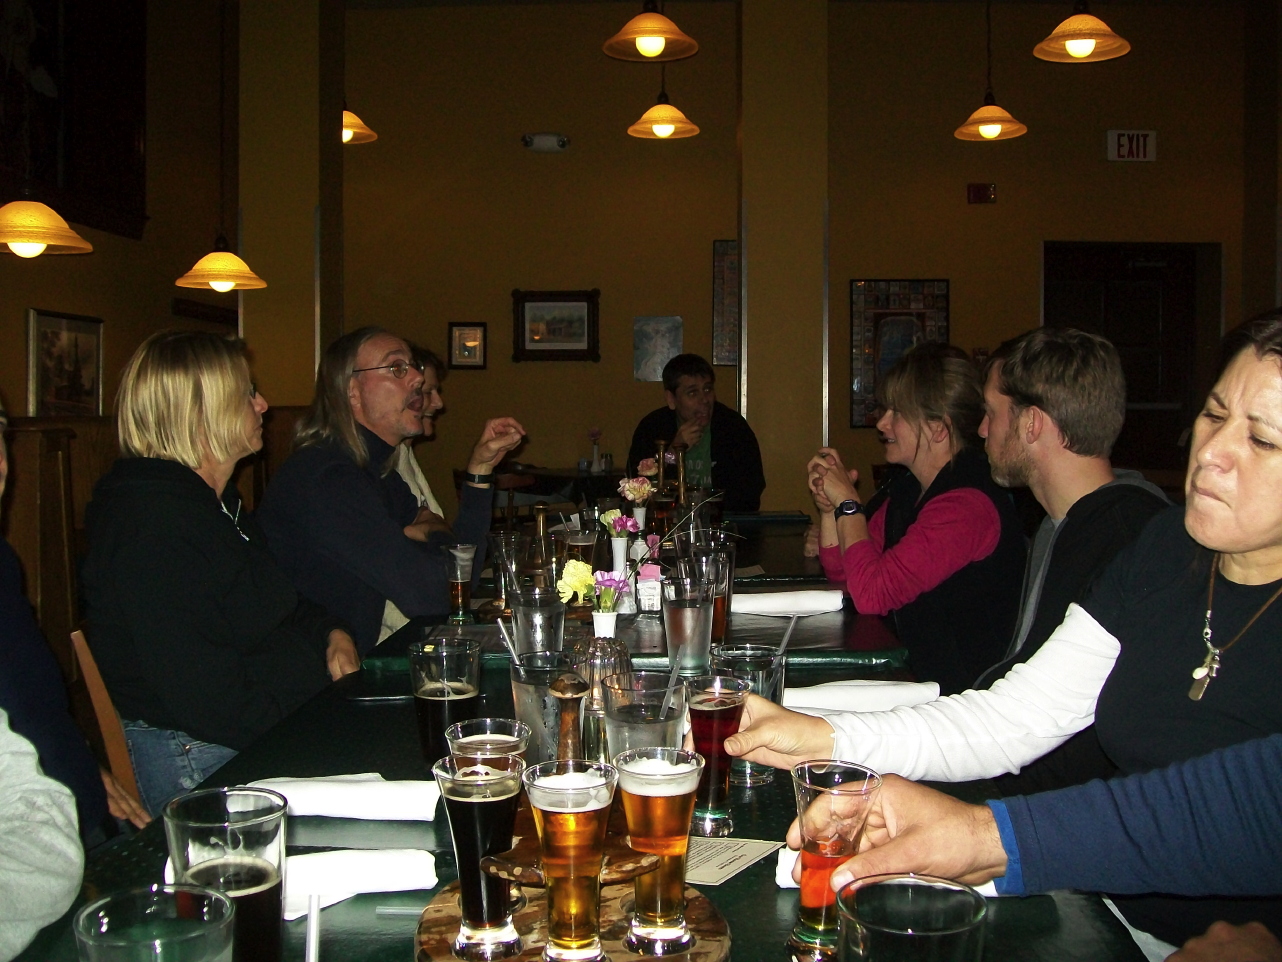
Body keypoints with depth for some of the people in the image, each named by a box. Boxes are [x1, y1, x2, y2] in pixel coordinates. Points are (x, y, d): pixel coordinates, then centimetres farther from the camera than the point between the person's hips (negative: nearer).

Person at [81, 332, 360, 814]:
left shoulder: (217, 504, 14)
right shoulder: (151, 528, -20)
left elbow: (280, 604, 26)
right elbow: (210, 702, -24)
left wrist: (331, 633, 4)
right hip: (201, 765, -10)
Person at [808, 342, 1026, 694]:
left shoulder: (968, 505, -24)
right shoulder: (906, 486, 6)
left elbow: (870, 593, -27)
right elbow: (841, 571, 13)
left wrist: (848, 503, -14)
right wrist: (829, 505, -4)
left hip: (959, 688, -8)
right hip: (910, 670, 8)